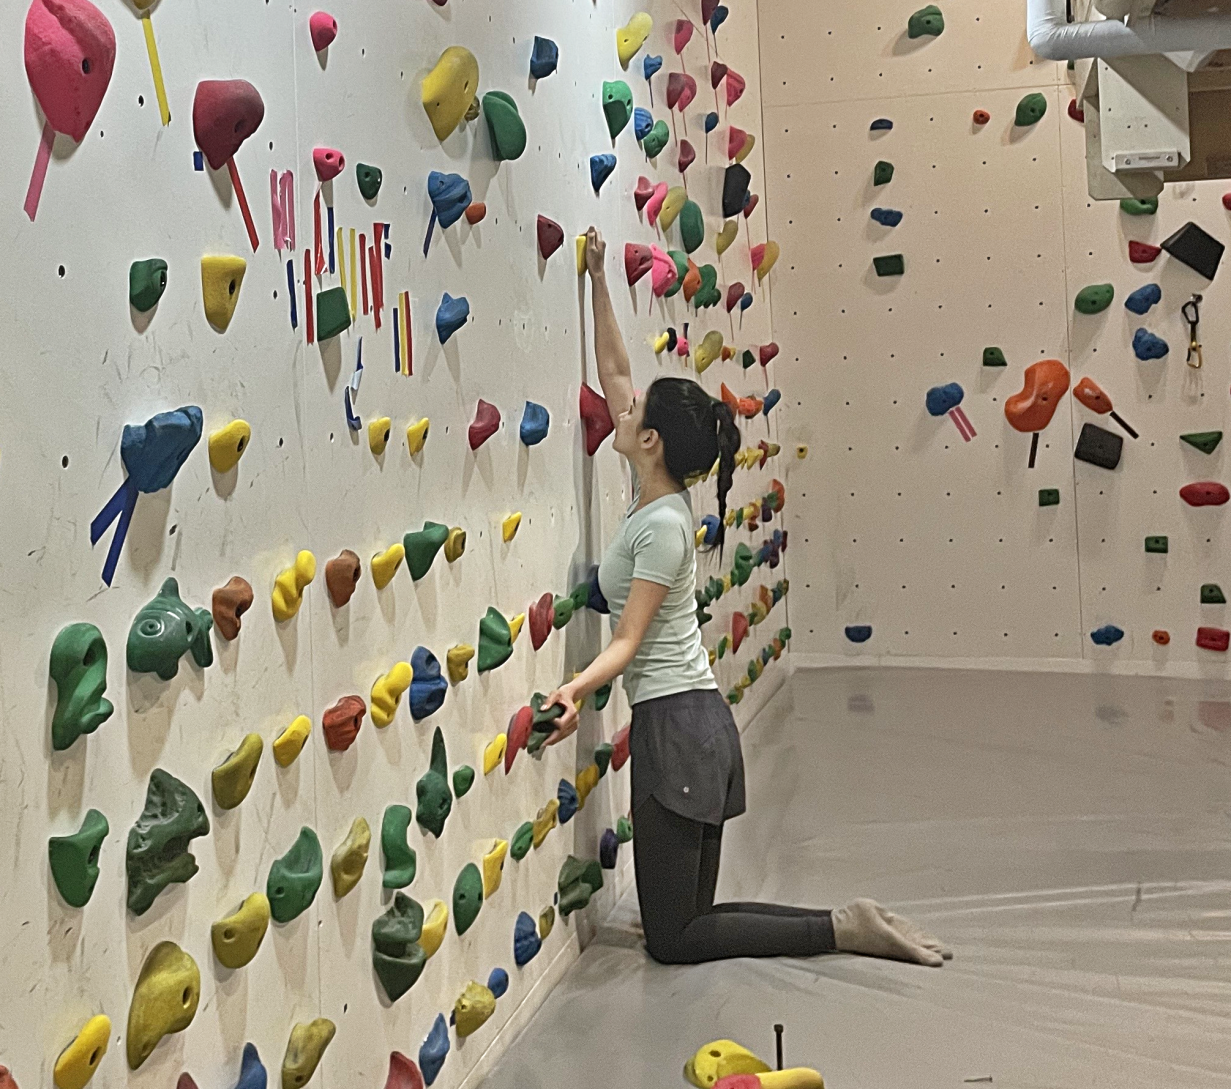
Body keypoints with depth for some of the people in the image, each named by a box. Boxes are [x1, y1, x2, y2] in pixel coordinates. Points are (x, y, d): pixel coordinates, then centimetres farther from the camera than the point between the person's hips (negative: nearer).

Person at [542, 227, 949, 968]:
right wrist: (599, 283, 13)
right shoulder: (659, 493, 7)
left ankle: (846, 930, -3)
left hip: (677, 726, -9)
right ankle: (853, 926, 8)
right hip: (693, 720, 9)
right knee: (689, 915, 13)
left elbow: (627, 642, -18)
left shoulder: (662, 525, -16)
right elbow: (614, 373, 14)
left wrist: (577, 688, -35)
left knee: (673, 939, -2)